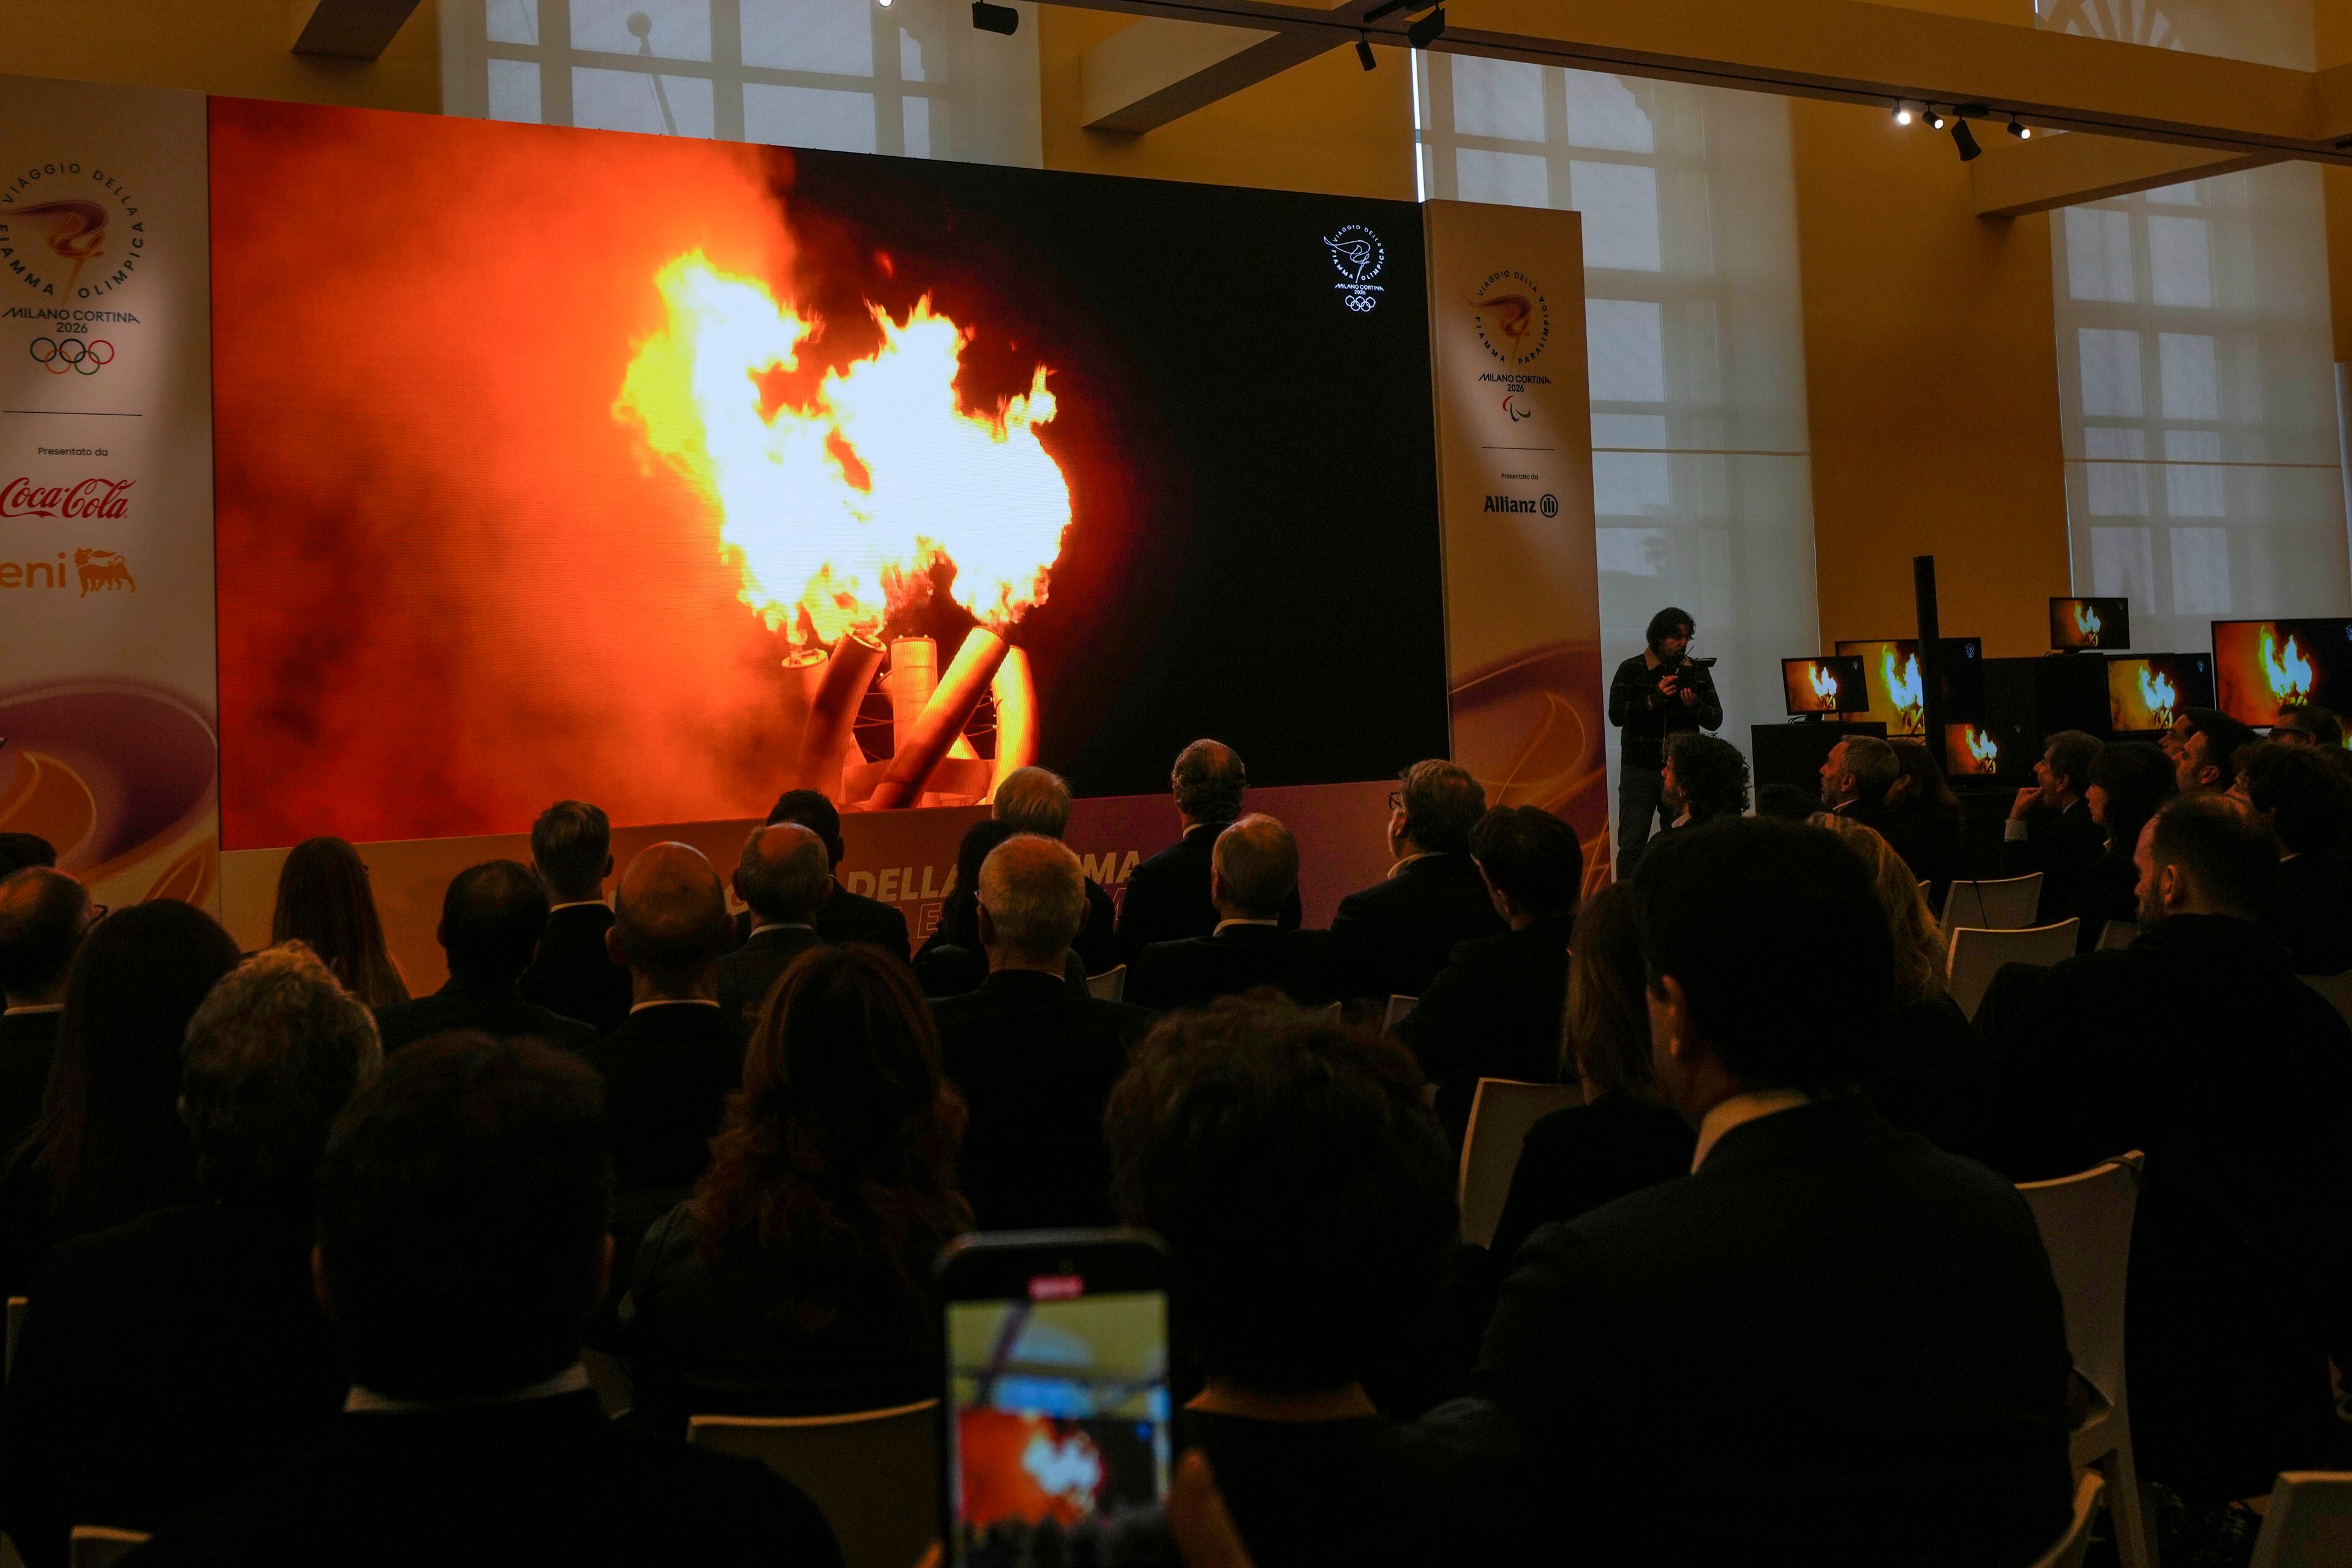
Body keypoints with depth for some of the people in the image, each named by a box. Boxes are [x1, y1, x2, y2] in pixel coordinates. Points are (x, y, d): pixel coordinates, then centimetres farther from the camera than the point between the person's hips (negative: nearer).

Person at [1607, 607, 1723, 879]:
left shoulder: (1697, 671, 9)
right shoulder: (1631, 670, 1)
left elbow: (1716, 720, 6)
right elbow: (1616, 714, -10)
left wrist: (1696, 706, -15)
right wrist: (1655, 698, -20)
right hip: (1640, 768, -2)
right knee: (1632, 845, -5)